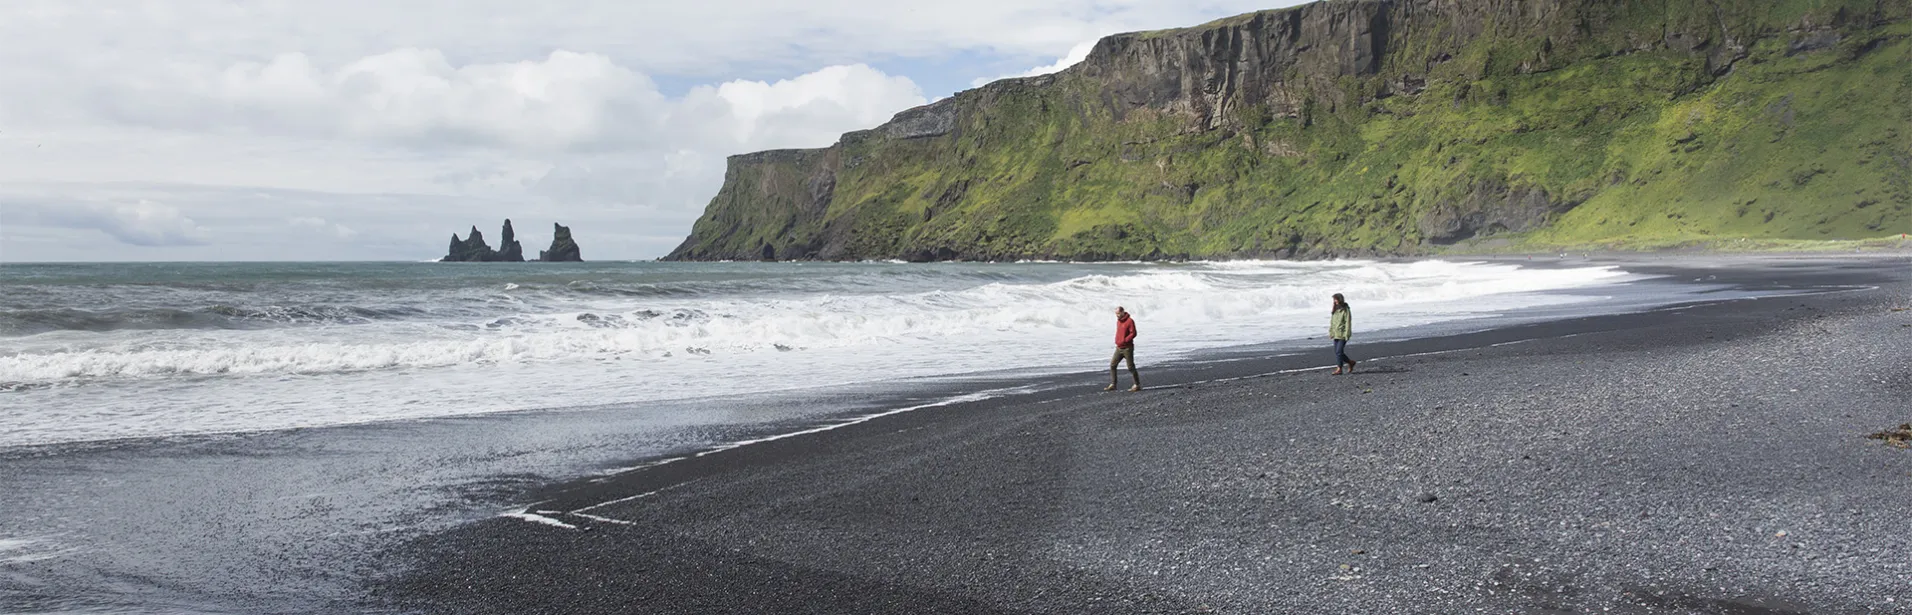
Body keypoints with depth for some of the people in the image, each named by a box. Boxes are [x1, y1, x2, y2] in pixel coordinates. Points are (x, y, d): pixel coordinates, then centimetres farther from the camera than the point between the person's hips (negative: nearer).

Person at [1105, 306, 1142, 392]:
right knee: (1112, 365, 2)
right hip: (1119, 348, 8)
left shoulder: (1129, 321, -13)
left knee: (1131, 367, -2)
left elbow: (1133, 333, -17)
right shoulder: (1118, 321, 12)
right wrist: (1116, 341, 9)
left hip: (1127, 348, -8)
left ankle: (1137, 385, 9)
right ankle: (1113, 384, 6)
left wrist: (1124, 340, -22)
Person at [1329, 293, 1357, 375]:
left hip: (1343, 334, -8)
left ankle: (1339, 369, -5)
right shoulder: (1335, 310, 12)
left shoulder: (1345, 310, -9)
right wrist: (1331, 332, 12)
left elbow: (1348, 322, -11)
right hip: (1336, 334, 8)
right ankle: (1350, 362, 27)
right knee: (1336, 352, 9)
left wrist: (1347, 334, -15)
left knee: (1339, 351, -11)